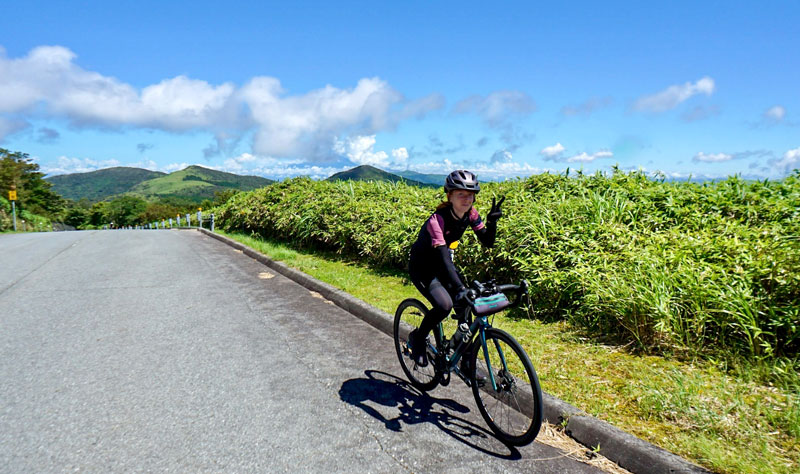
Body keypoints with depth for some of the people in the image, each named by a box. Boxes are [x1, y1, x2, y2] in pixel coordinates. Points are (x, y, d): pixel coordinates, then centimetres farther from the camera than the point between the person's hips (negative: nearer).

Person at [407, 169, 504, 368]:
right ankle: (417, 337, 2)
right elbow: (443, 257, -41)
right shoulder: (437, 219, -31)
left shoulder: (470, 214, -10)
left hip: (442, 265, 7)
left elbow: (487, 242, -9)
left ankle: (466, 360, 14)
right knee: (444, 305, -27)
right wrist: (460, 288, -52)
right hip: (422, 268, -7)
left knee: (466, 306, -5)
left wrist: (492, 222, -29)